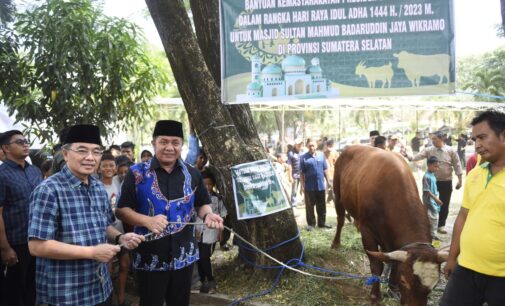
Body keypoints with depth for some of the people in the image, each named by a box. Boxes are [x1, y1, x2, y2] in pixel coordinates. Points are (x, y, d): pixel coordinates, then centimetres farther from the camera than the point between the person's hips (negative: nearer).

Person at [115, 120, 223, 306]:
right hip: (149, 258, -3)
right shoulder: (137, 173, -7)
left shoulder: (192, 174, 2)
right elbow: (122, 210, -6)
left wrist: (207, 215, -10)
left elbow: (202, 204, 12)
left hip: (183, 256, 3)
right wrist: (147, 221, -22)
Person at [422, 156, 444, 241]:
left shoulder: (433, 175, 9)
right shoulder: (426, 176, -19)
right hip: (429, 201, -9)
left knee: (435, 218, 15)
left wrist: (436, 199, 19)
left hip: (434, 201, 10)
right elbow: (426, 190, -22)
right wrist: (435, 198, -24)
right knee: (430, 218, -3)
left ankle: (433, 234, 24)